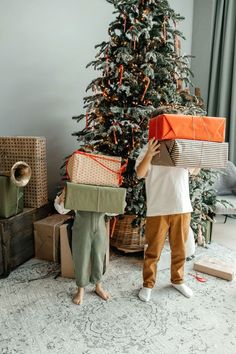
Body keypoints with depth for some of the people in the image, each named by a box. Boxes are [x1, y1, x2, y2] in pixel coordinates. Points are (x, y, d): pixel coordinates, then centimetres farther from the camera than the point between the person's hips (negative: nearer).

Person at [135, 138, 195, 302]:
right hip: (158, 209, -3)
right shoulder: (151, 147, -3)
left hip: (182, 208, 4)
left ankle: (177, 280, 37)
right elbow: (140, 174, -14)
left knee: (179, 248, 17)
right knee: (153, 250, 7)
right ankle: (148, 284, 25)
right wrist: (148, 155, -32)